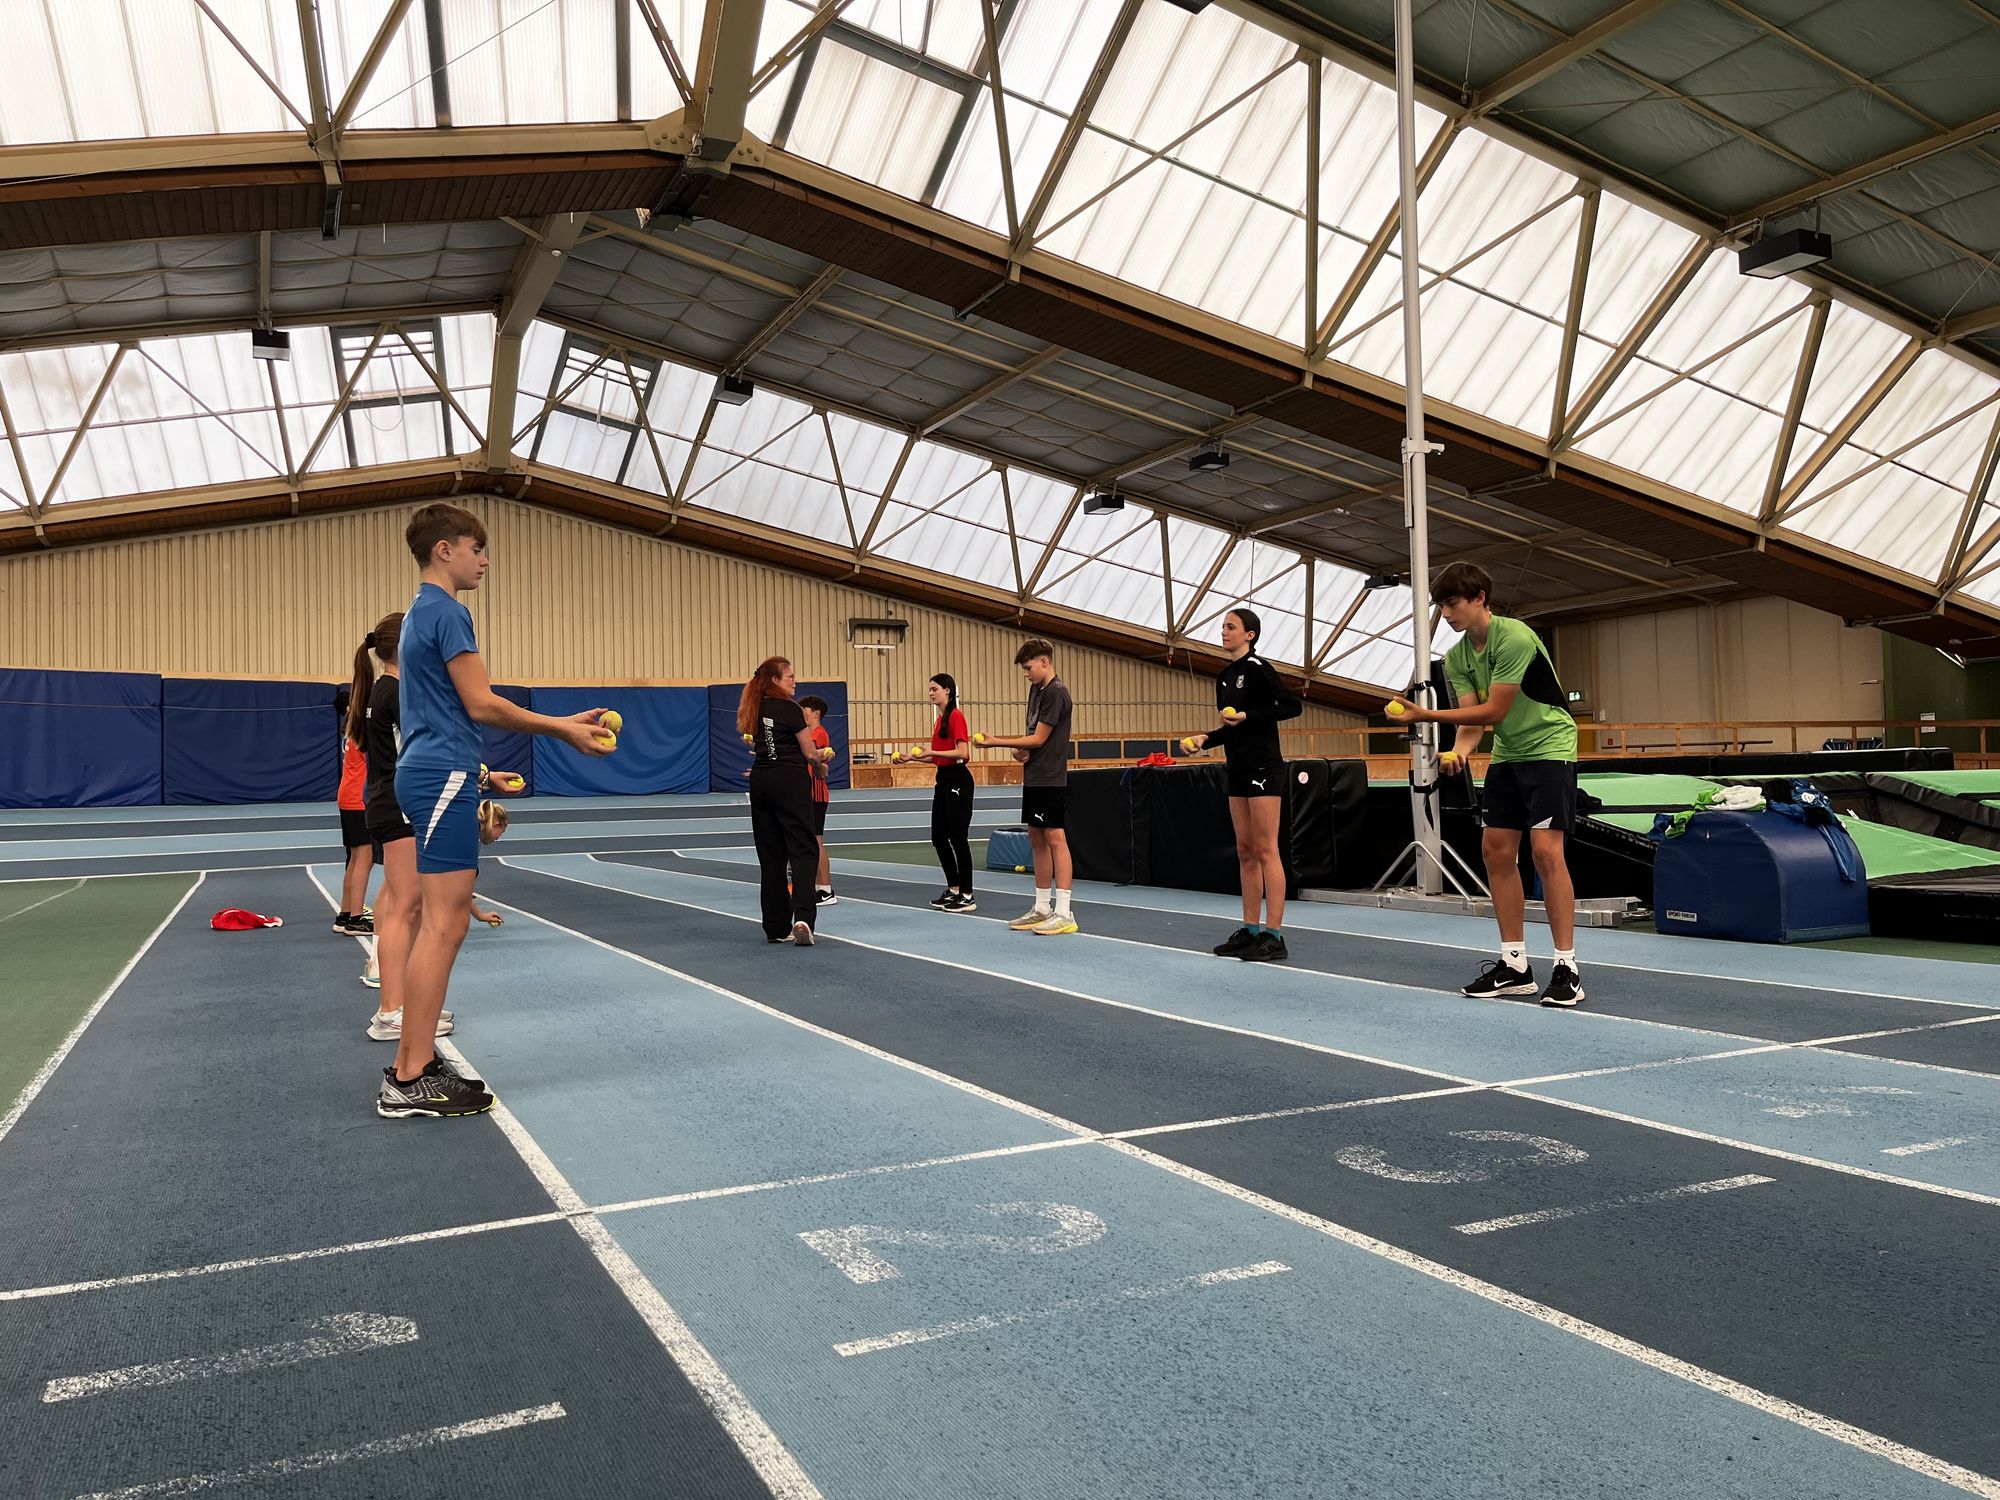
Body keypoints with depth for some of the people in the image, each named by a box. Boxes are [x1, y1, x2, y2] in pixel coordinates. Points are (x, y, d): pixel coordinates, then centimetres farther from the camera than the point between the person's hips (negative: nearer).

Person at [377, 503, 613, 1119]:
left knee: (438, 923, 12)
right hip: (444, 775, -11)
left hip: (427, 771, 11)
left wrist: (474, 774, 26)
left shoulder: (420, 612, 20)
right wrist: (562, 729, -8)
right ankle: (410, 1083, -6)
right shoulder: (447, 611, -10)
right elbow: (481, 703, -15)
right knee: (443, 925, -9)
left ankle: (413, 1066, 16)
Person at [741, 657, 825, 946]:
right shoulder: (789, 709, -9)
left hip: (760, 779, 7)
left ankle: (776, 927, 11)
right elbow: (810, 752, -7)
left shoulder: (756, 709, 11)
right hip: (790, 780, -7)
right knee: (803, 849, -5)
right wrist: (820, 767, 14)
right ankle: (802, 917, -21)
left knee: (770, 855, 9)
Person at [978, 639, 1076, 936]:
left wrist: (995, 741, -11)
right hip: (1034, 777, 9)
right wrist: (1021, 750, 1)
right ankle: (1042, 908, 19)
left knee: (1054, 837, -10)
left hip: (1050, 778, -9)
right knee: (1036, 838, 11)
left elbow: (1039, 738, -14)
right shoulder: (1036, 689, 16)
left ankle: (1064, 913, -10)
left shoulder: (1056, 693, -13)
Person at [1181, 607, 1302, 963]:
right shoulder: (1224, 676, 15)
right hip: (1238, 770, 9)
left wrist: (1248, 716, -20)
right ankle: (1250, 930, 16)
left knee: (1266, 850, -8)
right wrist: (1206, 739, 5)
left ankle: (1274, 936, -6)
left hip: (1263, 766, -9)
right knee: (1245, 851, 10)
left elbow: (1293, 705, -15)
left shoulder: (1257, 668, -9)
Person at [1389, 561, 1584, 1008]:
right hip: (1506, 755, 8)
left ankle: (1567, 968, -9)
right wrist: (1458, 750, -23)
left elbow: (1493, 712, -23)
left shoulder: (1514, 638, -20)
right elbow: (1471, 720, -2)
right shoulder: (1456, 658, 3)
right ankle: (1514, 965, 11)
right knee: (1496, 850, 3)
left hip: (1548, 748, -8)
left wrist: (1426, 714, -25)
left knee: (1545, 849, -16)